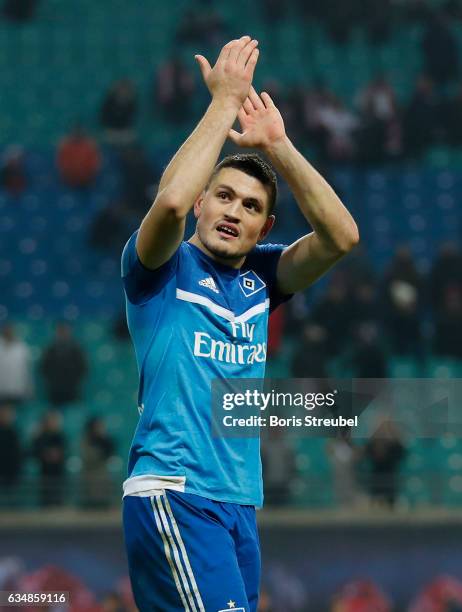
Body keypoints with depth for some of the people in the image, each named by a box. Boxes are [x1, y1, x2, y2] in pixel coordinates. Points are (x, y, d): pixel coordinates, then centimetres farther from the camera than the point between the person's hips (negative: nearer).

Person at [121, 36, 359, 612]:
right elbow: (171, 200, -21)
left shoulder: (261, 275, 15)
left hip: (241, 500, 7)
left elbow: (340, 235, 1)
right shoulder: (163, 266, 0)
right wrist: (226, 100, -14)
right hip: (173, 493, -7)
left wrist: (276, 144, -3)